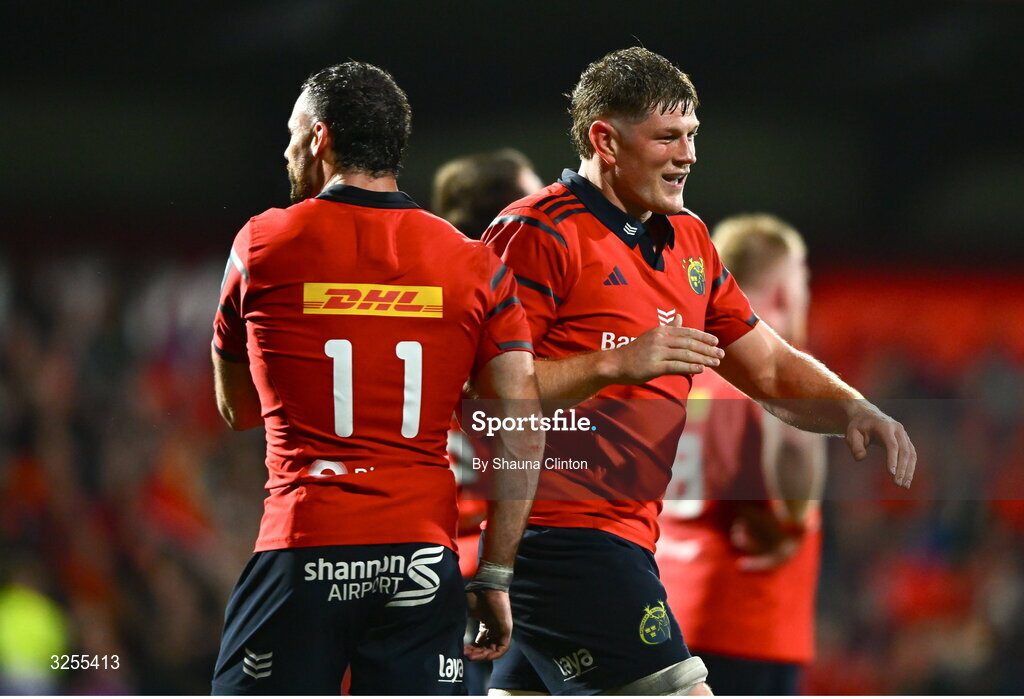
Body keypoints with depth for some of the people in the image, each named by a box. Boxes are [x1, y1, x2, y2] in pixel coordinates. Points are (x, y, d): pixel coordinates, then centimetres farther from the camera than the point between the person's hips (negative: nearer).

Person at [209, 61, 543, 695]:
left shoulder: (262, 245, 3)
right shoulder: (476, 267, 7)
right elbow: (523, 434, 2)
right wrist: (496, 576, 7)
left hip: (302, 551, -2)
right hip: (423, 557, 2)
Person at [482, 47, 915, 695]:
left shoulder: (688, 240, 18)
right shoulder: (537, 235, -10)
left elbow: (770, 368, 22)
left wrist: (854, 411, 3)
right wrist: (615, 364, -24)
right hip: (562, 532, -9)